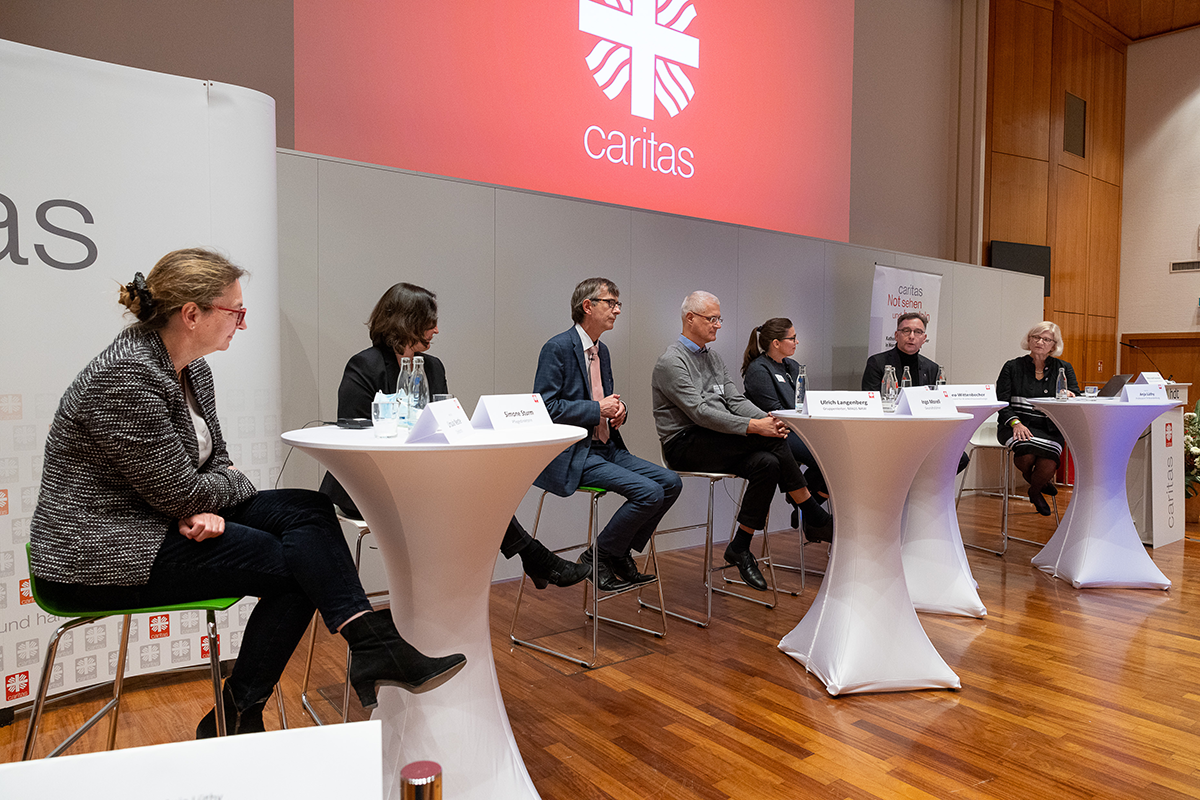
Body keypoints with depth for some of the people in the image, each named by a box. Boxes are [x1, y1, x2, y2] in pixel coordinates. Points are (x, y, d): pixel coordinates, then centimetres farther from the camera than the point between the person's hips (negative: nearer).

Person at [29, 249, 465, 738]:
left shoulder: (192, 368, 5)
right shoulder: (126, 377, -25)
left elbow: (216, 460, 9)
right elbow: (179, 491, -24)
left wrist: (208, 508, -13)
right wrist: (235, 484, -3)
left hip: (162, 520, 9)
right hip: (99, 557, -8)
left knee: (308, 510, -8)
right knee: (293, 565, -13)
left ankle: (373, 645, -17)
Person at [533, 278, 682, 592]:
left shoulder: (602, 350, 16)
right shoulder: (557, 348, -11)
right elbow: (545, 407, -17)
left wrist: (618, 408, 1)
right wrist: (598, 409, -17)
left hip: (606, 448, 9)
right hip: (572, 456, -9)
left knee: (670, 482, -4)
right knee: (649, 492, -21)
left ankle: (620, 554, 8)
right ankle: (597, 557, -1)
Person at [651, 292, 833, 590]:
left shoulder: (712, 356, 17)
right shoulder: (671, 362, -11)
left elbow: (735, 400, 11)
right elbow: (700, 412, -22)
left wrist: (768, 419, -10)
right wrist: (754, 426, -27)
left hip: (716, 443, 8)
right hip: (685, 445, -8)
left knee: (767, 463, -20)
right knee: (771, 442, -23)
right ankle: (815, 517, -11)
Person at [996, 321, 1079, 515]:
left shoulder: (1064, 369, 13)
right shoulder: (1012, 367, 7)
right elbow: (1002, 403, -1)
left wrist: (1069, 397, -22)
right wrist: (1016, 423, -18)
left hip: (1050, 428, 1)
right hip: (1016, 425, -1)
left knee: (1048, 463, -29)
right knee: (1027, 454, -34)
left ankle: (1035, 491, 8)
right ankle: (1027, 475, 6)